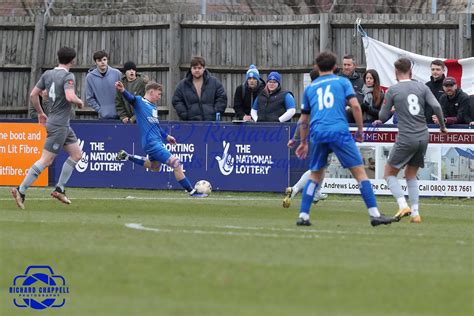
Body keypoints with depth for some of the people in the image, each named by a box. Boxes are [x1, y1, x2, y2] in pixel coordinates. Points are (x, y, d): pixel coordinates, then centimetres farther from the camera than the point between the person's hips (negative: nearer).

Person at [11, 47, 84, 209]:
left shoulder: (47, 74, 7)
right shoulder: (68, 76, -16)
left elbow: (33, 94, 10)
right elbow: (70, 97, -31)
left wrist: (40, 113, 22)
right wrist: (79, 101, -10)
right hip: (59, 126, -9)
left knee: (77, 154, 15)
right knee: (46, 160, -8)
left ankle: (59, 189, 15)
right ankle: (20, 191, -8)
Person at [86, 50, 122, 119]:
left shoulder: (116, 73, 0)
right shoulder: (90, 77, -1)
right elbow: (89, 98, 2)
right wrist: (100, 110, -7)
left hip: (119, 114, 1)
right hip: (104, 116, -1)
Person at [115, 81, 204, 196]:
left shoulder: (153, 107, 15)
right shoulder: (139, 101, -9)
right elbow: (131, 98, -30)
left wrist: (166, 136, 29)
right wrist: (123, 91, -50)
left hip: (157, 141, 10)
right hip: (151, 143, -10)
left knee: (154, 167, 30)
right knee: (175, 163, -12)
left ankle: (127, 156, 34)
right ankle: (191, 191, -6)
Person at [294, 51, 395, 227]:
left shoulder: (310, 88, 21)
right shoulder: (342, 81, 11)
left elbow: (303, 120, 26)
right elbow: (355, 105, -2)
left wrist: (303, 143, 36)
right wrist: (360, 129, 8)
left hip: (317, 133, 3)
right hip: (339, 131, -3)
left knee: (315, 175, 17)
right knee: (359, 171, -1)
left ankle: (303, 215, 9)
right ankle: (374, 214, -8)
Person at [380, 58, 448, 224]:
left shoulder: (393, 90, -3)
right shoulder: (422, 87, 6)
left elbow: (383, 117, 0)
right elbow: (436, 106, -5)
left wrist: (390, 109, 23)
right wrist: (442, 126, 10)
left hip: (406, 139, -4)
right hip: (423, 137, 5)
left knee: (389, 173, 8)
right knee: (411, 175, 18)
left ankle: (403, 205, -12)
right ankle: (415, 213, 8)